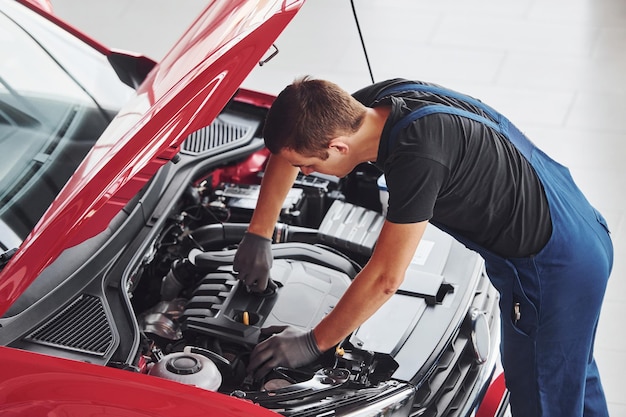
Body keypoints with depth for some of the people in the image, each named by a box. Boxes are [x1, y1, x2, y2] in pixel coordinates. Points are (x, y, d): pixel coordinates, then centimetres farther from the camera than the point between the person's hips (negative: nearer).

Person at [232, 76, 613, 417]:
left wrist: (313, 343, -15)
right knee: (572, 369, 31)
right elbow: (287, 150, 10)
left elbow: (385, 280, -27)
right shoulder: (380, 99, -9)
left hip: (558, 269, -9)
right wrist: (259, 236, 9)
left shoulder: (418, 156, -35)